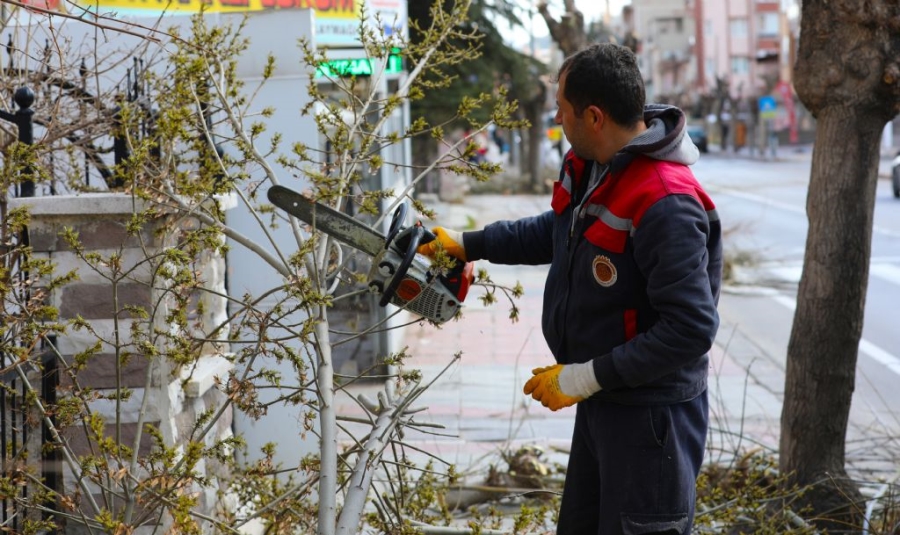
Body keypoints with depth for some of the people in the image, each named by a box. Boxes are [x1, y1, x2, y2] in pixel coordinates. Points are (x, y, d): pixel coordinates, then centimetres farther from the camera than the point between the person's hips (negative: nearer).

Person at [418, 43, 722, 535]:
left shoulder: (666, 206, -29)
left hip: (648, 418, -10)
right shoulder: (586, 166, 1)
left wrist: (588, 375, -25)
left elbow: (691, 328, -31)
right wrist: (467, 245, 21)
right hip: (599, 401, 10)